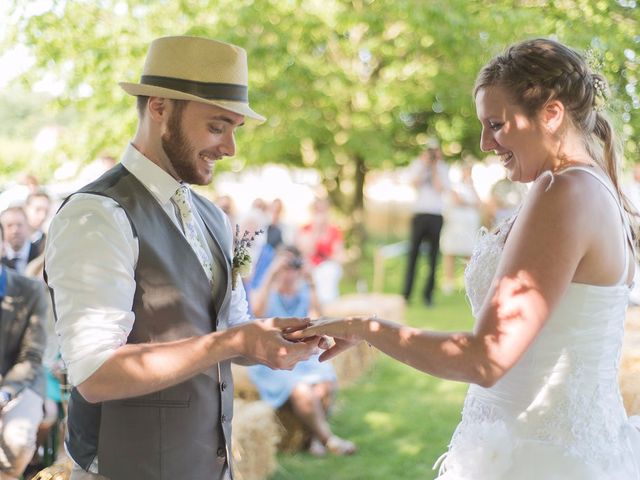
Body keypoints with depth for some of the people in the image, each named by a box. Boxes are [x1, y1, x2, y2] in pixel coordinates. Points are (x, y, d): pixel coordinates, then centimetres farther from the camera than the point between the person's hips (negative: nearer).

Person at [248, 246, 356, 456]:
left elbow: (318, 315, -12)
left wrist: (311, 283, -22)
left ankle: (316, 436, -11)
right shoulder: (266, 292, 0)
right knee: (302, 392, -31)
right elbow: (257, 312, -25)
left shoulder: (303, 292, 8)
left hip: (302, 357, 4)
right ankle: (328, 439, -15)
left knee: (326, 384, -28)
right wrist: (271, 276, -29)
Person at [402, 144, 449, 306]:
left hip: (436, 216, 0)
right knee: (413, 253, -5)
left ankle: (428, 294, 6)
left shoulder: (443, 169, 11)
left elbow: (440, 188, -4)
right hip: (419, 214, 0)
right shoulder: (416, 165, 12)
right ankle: (406, 294, -3)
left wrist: (435, 168, -2)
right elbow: (415, 184, -4)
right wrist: (424, 165, -4)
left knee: (433, 256, -2)